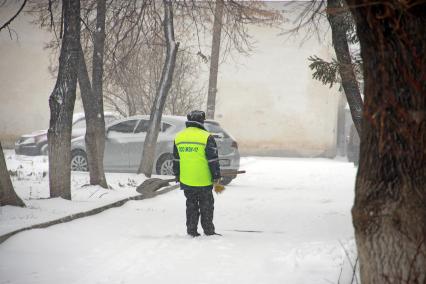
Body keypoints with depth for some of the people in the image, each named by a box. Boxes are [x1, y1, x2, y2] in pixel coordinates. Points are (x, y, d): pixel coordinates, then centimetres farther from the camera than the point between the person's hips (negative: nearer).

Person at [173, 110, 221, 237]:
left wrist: (177, 175, 24)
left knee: (191, 205, 14)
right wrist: (216, 177, -2)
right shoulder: (206, 137, -12)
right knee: (206, 205, 7)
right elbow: (213, 160, -10)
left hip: (186, 181, 4)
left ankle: (191, 230, 14)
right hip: (204, 181, -4)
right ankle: (208, 230, 10)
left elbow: (176, 159, 14)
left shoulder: (179, 137, 6)